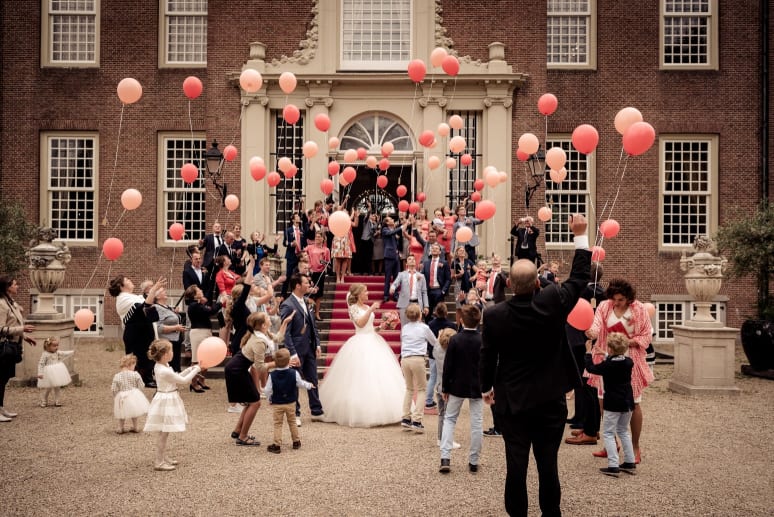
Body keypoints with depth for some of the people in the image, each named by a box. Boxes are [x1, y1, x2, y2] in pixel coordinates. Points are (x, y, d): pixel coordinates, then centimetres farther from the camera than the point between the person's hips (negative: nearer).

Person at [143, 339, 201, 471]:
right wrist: (196, 369, -4)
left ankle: (163, 457, 30)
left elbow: (176, 377, 14)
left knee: (164, 433, 19)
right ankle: (159, 462, 6)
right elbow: (183, 380, -15)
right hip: (166, 402, -10)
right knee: (163, 433, -1)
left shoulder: (159, 366, 4)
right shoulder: (165, 371, -25)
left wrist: (191, 368, 11)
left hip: (167, 400, 10)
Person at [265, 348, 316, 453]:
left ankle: (277, 445, 1)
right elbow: (300, 384, 2)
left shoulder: (272, 375, -16)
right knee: (292, 422, 18)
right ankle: (296, 442, 27)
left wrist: (269, 400, 8)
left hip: (277, 404, -2)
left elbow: (268, 390, -11)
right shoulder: (294, 373, -13)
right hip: (291, 403, 2)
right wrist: (309, 385, 23)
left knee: (277, 424, 5)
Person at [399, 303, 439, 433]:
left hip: (405, 359, 4)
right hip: (418, 359, -4)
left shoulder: (404, 328, 12)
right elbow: (435, 342, 16)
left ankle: (406, 418, 16)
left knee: (409, 389, 19)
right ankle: (416, 421, -3)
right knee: (421, 390, 5)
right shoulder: (424, 328, 2)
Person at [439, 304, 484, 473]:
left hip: (457, 386, 0)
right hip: (477, 387, 1)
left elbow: (448, 366, -9)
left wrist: (445, 388, 1)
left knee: (449, 418, 12)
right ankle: (473, 461, 13)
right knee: (476, 423, 9)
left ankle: (445, 458, 1)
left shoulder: (455, 339, -12)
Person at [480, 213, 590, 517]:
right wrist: (580, 236, 11)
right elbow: (579, 278, 3)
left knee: (516, 464, 5)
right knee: (548, 464, 8)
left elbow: (487, 357, -1)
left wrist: (486, 388, 16)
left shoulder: (494, 315, -12)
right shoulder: (553, 302, -14)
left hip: (512, 400, 0)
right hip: (550, 399, 0)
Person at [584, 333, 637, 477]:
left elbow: (591, 368, -2)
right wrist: (605, 355, 27)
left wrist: (588, 352, 10)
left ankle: (613, 466, -9)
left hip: (612, 404, -6)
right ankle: (630, 463, 22)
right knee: (623, 431, 21)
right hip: (627, 402, 6)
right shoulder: (629, 362, 0)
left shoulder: (607, 365, -16)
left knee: (608, 433, 0)